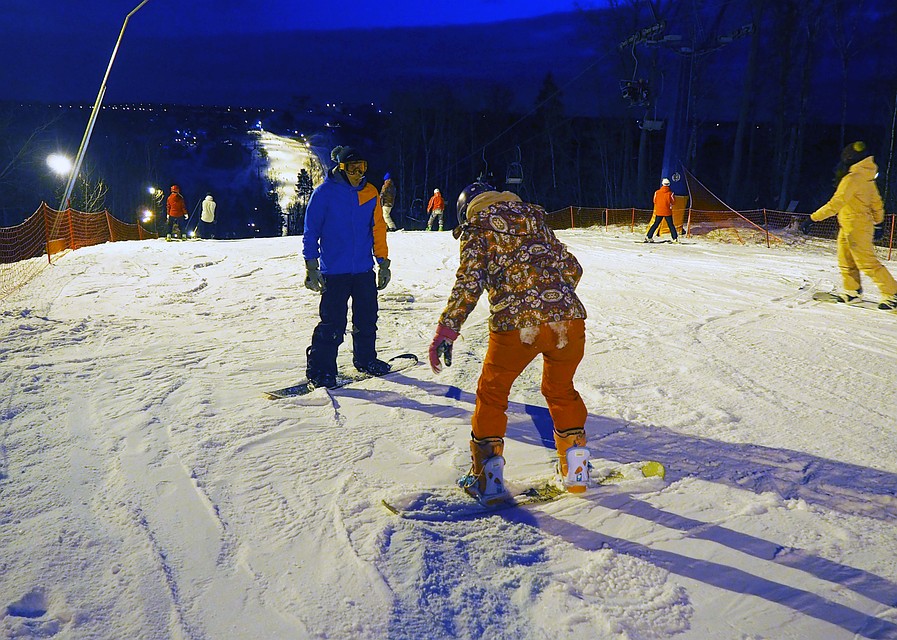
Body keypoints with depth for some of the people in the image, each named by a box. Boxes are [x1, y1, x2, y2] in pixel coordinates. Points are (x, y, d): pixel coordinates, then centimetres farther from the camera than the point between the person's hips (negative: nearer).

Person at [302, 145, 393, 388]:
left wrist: (383, 262, 11)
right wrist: (311, 267, -9)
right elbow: (311, 232, -4)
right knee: (333, 323, -6)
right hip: (335, 271, -5)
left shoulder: (370, 193, 7)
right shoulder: (324, 193, -6)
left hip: (364, 270, 5)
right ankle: (319, 369, 7)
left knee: (367, 318, 12)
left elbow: (378, 228, 14)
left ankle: (365, 359, 30)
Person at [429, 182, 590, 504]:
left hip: (515, 325, -4)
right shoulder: (535, 220, 22)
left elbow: (468, 284, -7)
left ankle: (487, 477, 19)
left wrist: (446, 331, -7)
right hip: (568, 320, 5)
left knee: (492, 394, 17)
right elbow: (573, 268, 22)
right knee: (561, 390, 27)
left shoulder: (477, 230, 8)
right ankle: (575, 468, 31)